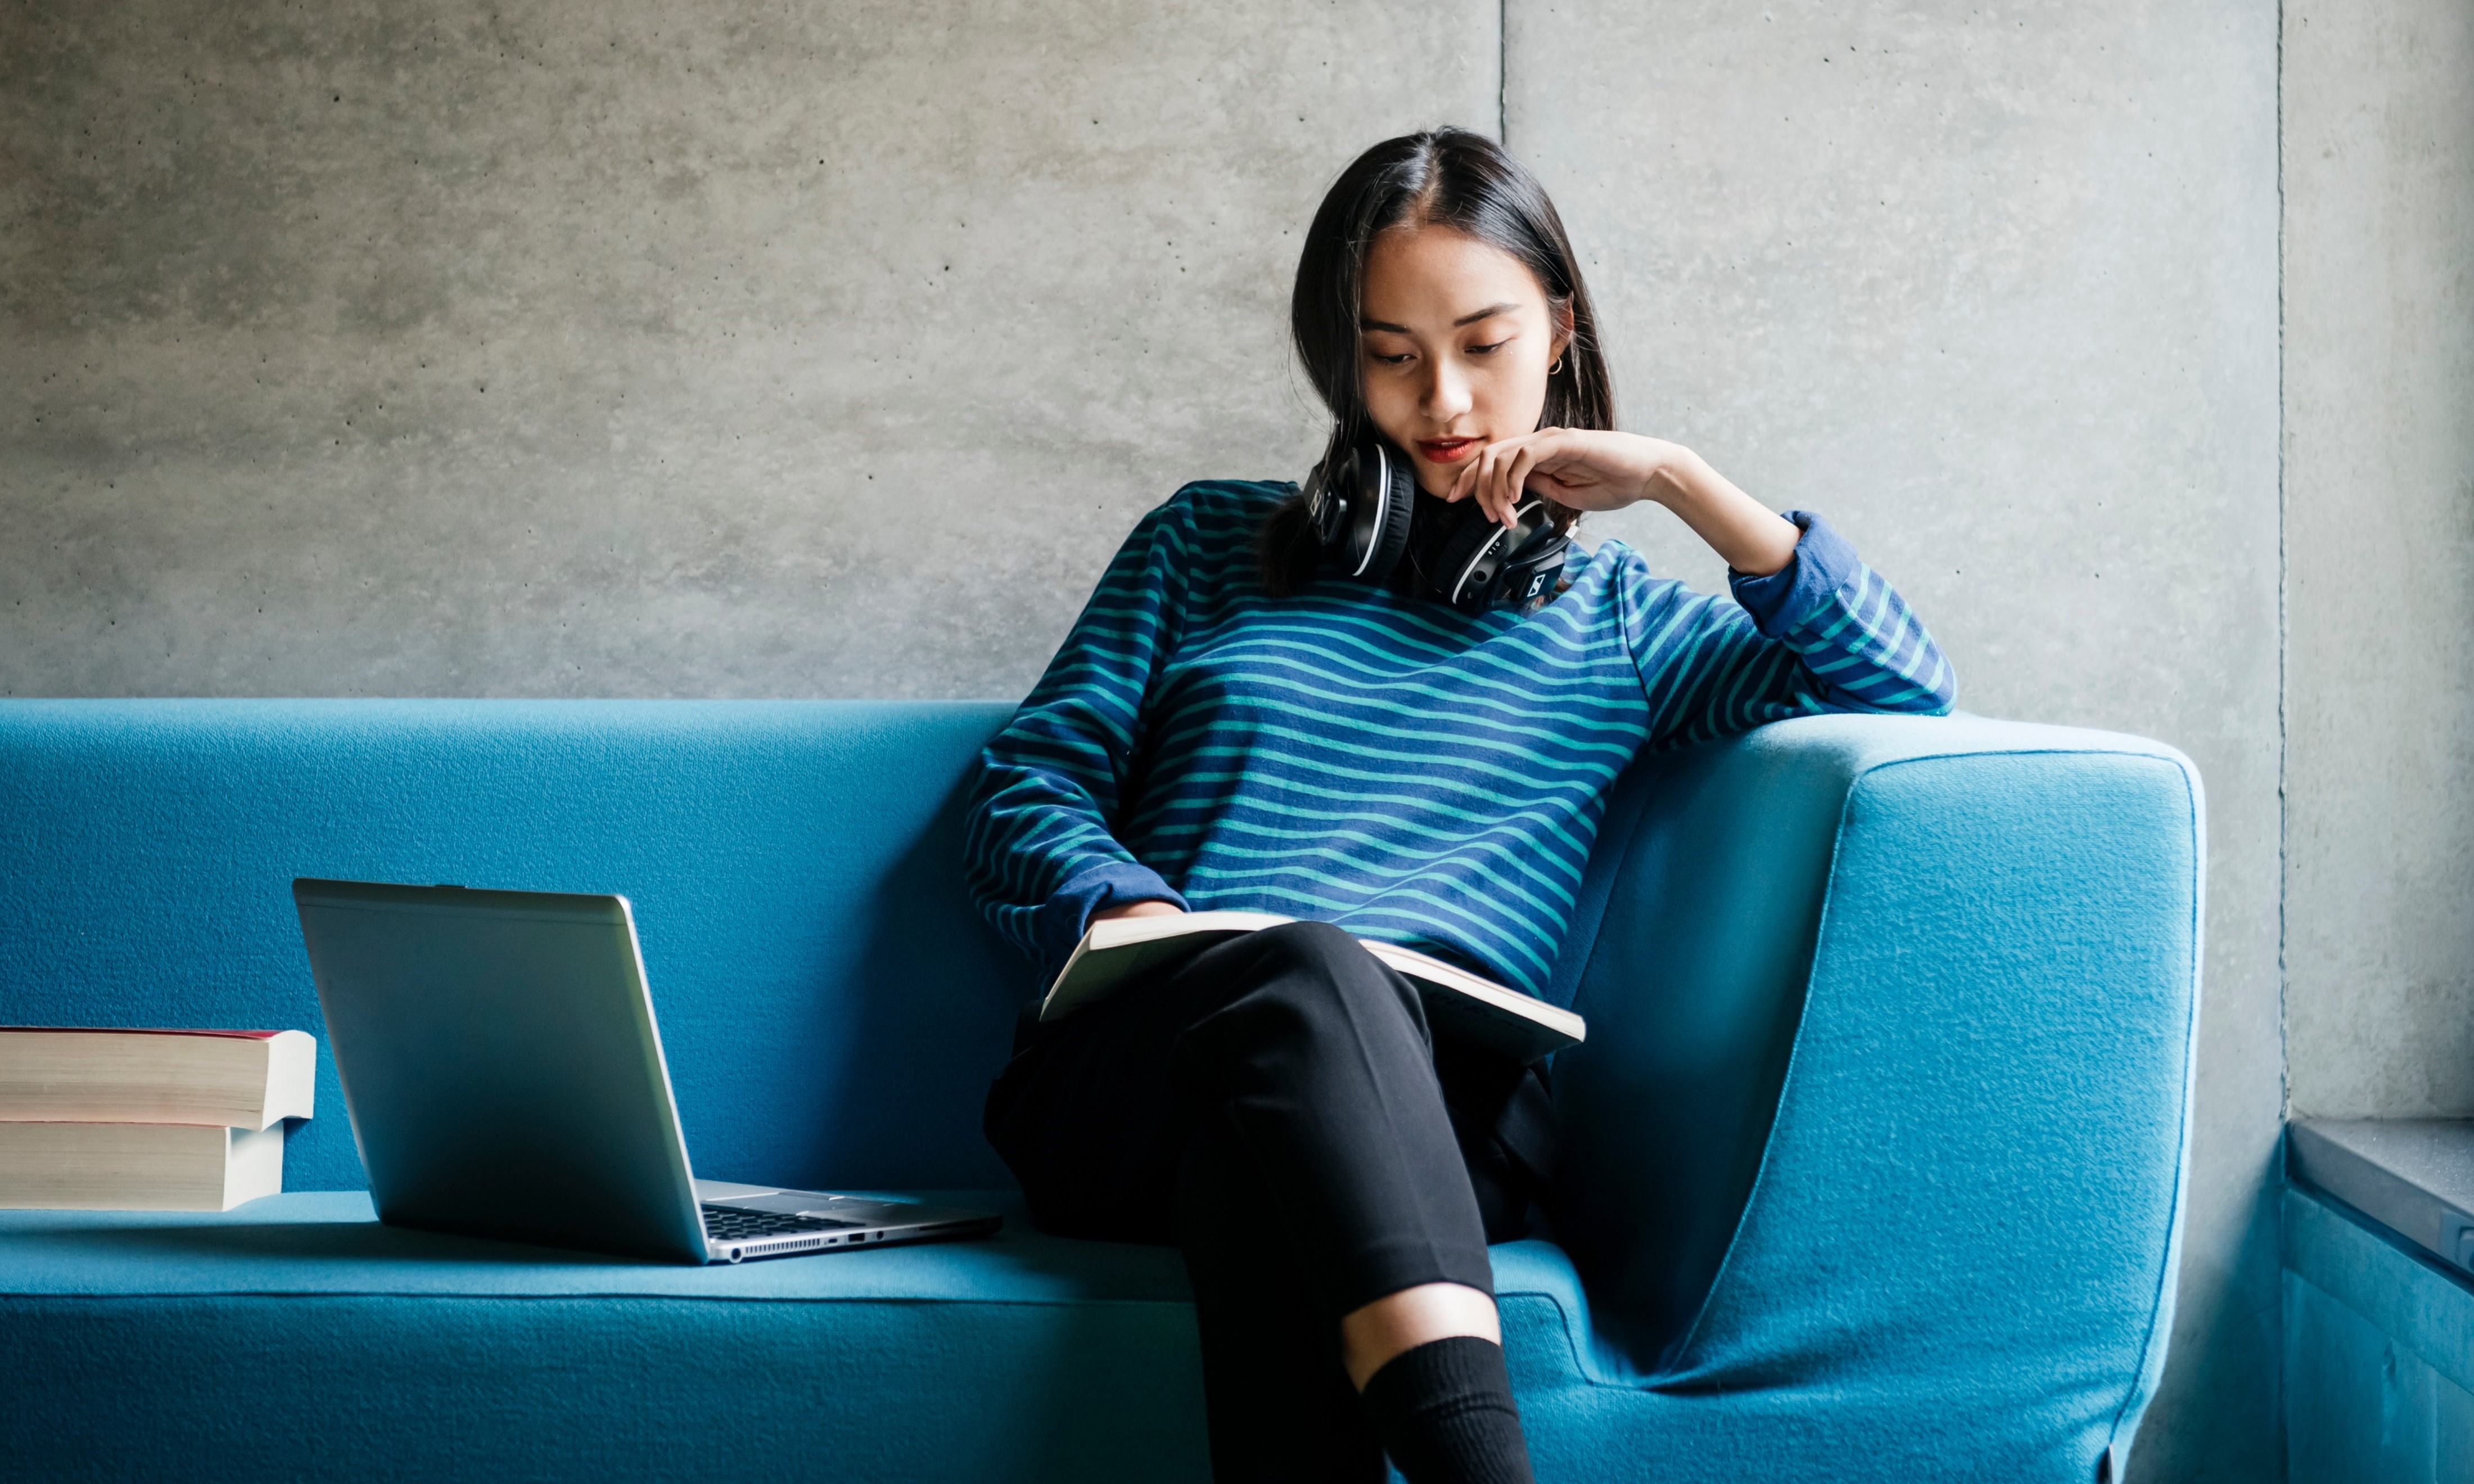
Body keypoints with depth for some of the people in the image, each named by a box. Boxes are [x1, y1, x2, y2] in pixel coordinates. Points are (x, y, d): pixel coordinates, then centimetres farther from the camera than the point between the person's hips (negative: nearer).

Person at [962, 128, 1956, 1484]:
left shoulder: (1613, 620, 26)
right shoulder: (1211, 543, 27)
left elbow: (1905, 694, 14)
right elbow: (1024, 788, 19)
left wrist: (1682, 481, 9)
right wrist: (1133, 916, -4)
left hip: (1436, 1094, 1)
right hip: (1135, 1078, 0)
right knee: (1308, 969, -40)